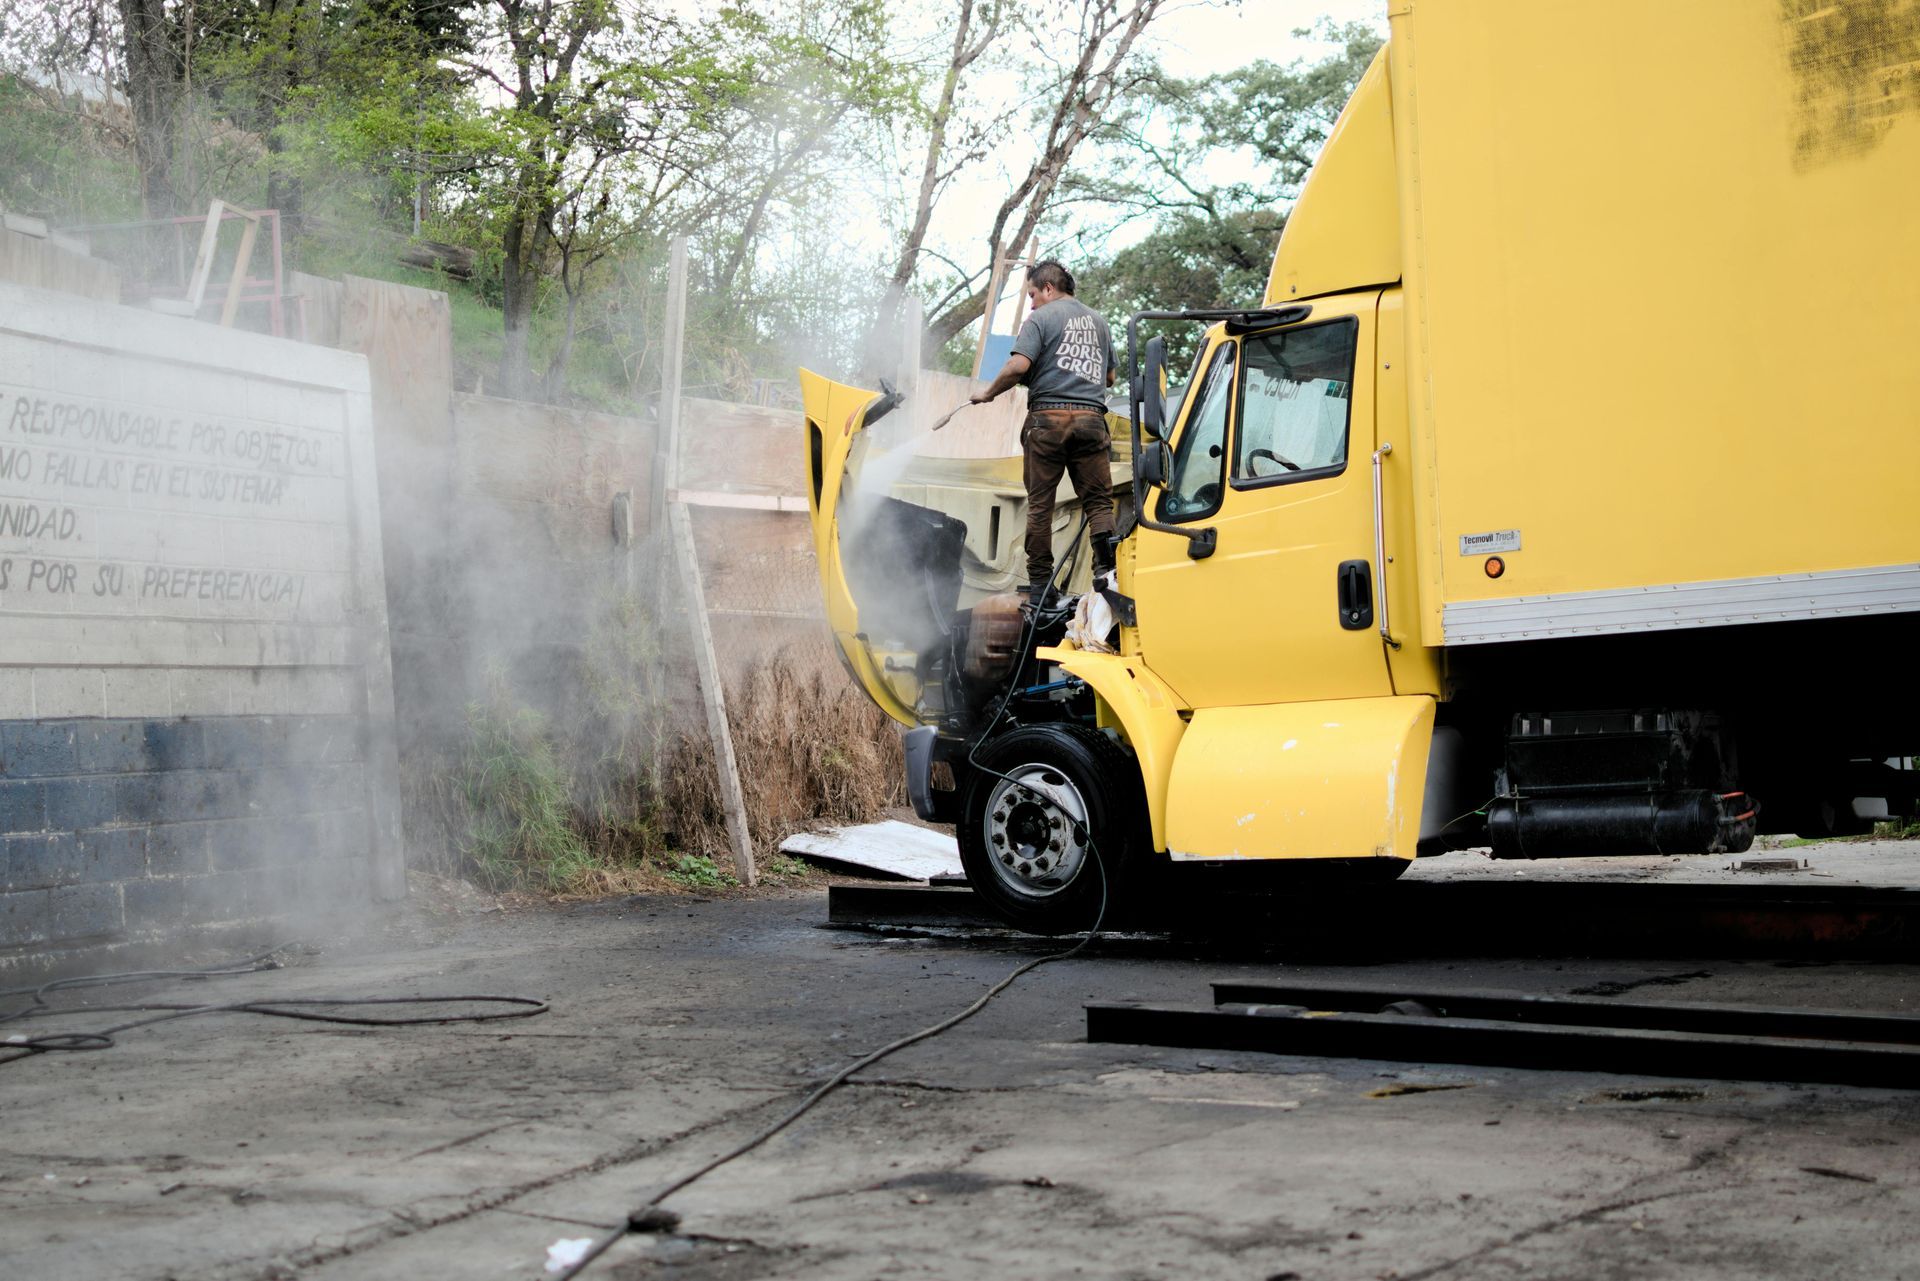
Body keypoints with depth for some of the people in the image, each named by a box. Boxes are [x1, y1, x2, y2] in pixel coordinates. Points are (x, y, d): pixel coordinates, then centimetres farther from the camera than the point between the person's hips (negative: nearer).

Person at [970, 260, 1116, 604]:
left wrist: (988, 392, 1)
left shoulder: (1041, 318, 1)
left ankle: (1039, 587, 1)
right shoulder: (1097, 321, 19)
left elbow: (1019, 365, -12)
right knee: (1098, 501, 3)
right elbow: (1111, 376, 25)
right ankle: (1106, 570, -16)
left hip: (1048, 418, -4)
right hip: (1090, 418, 4)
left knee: (1040, 504, 2)